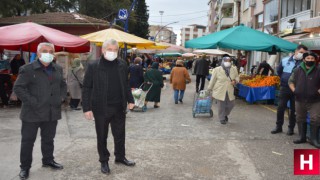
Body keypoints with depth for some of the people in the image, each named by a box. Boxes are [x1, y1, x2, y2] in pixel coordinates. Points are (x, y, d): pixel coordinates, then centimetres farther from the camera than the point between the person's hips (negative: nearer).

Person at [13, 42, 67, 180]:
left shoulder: (58, 69, 10)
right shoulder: (27, 69, -8)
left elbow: (63, 85, 21)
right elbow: (18, 88, -11)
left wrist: (61, 97, 4)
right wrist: (31, 101, -17)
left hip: (52, 112, 5)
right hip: (32, 113, -5)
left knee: (48, 139, 17)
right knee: (28, 140, 5)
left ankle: (48, 160, 35)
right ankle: (25, 167, 20)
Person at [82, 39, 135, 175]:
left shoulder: (122, 65, 3)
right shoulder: (93, 66, -8)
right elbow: (86, 88, -7)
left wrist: (130, 100, 9)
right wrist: (87, 108, -11)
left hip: (119, 107, 3)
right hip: (101, 108, -3)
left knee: (120, 135, 15)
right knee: (102, 137, 10)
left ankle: (120, 157, 35)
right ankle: (104, 161, 27)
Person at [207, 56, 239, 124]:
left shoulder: (234, 69, 0)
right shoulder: (217, 70, -9)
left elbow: (237, 77, 13)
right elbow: (213, 80, -2)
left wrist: (235, 81, -10)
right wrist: (210, 89, 4)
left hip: (230, 91, 4)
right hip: (220, 91, -3)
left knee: (231, 105, 10)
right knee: (221, 106, 4)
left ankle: (225, 114, 38)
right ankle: (222, 119, 22)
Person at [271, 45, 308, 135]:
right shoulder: (285, 60, 2)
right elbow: (279, 71, 16)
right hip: (284, 88, 2)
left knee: (293, 110, 7)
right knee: (280, 108, 3)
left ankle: (291, 128, 19)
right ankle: (278, 126, 15)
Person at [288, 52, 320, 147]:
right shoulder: (297, 70, 4)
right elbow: (291, 81, 11)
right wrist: (294, 90, -1)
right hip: (300, 100, 3)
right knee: (300, 119, 12)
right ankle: (302, 137, 25)